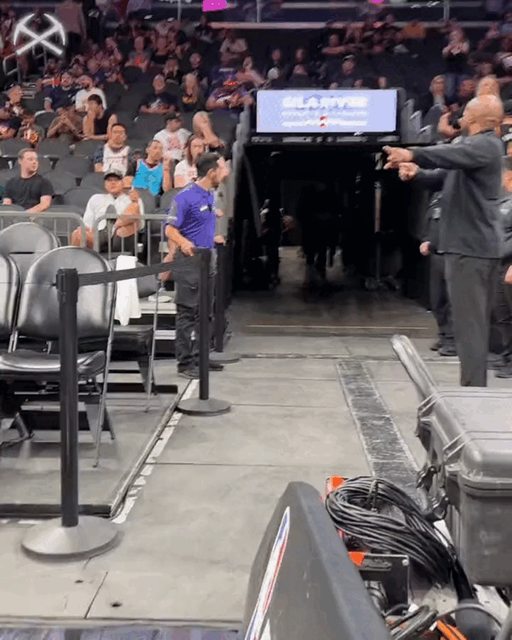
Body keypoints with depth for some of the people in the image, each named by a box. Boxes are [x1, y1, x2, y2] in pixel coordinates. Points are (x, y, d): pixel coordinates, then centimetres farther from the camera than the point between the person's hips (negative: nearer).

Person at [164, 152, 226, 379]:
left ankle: (200, 356, 23)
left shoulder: (210, 195, 11)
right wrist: (183, 242, -32)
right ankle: (185, 363, 1)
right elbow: (170, 229, -16)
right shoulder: (185, 197, -13)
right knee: (187, 313, -4)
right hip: (189, 259, -9)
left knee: (204, 312, 13)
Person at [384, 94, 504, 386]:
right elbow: (446, 178, 21)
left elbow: (453, 154, -34)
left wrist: (413, 154, -47)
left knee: (468, 322, -9)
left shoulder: (486, 145, -13)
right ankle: (477, 386, 24)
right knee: (477, 322, 15)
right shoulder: (472, 144, 21)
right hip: (475, 245, 10)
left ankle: (473, 389, -6)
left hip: (470, 246, -10)